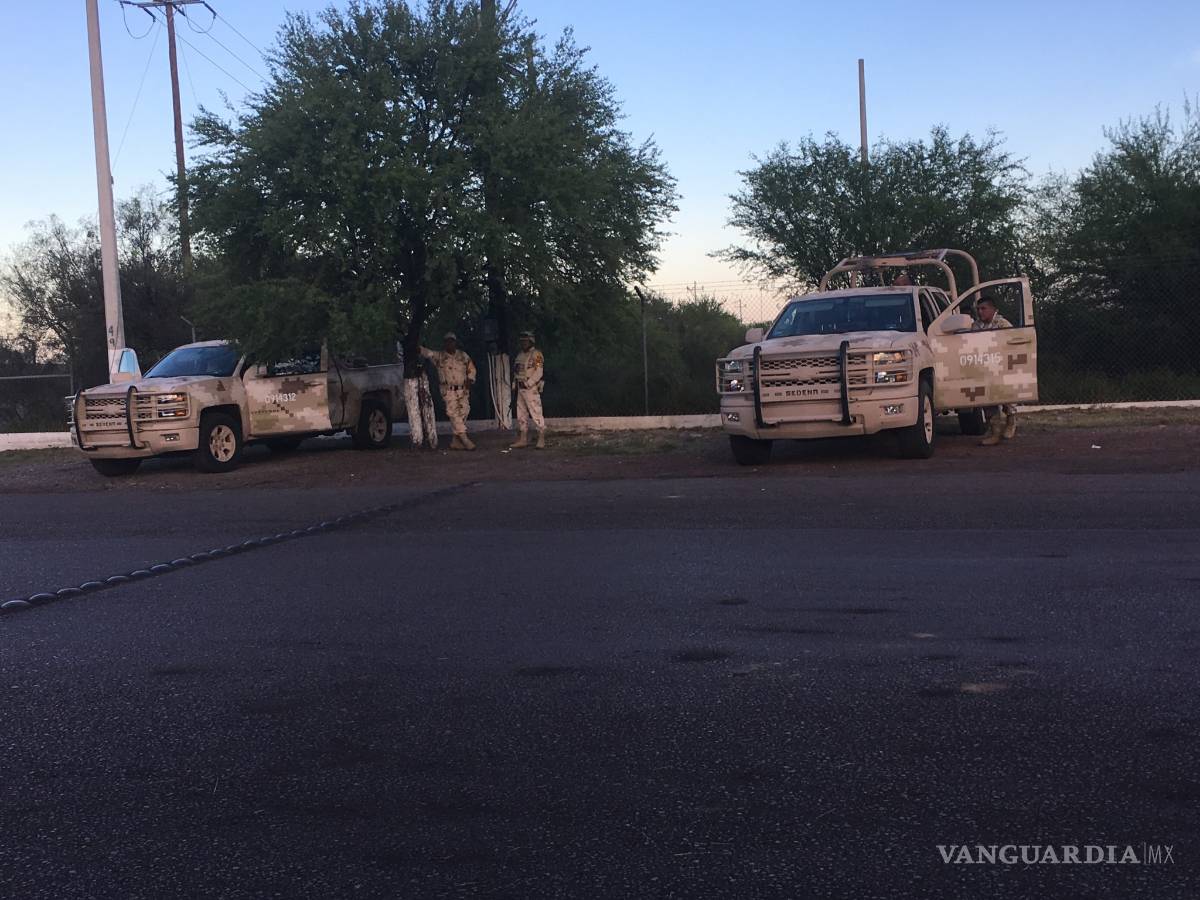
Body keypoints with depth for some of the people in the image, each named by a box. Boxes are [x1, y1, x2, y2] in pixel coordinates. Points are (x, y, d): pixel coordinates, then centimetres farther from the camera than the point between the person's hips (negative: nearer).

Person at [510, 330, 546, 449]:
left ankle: (541, 440, -8)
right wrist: (515, 383, 10)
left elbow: (539, 372, -17)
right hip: (521, 389, 9)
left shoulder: (536, 354, -9)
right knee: (521, 415, 10)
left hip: (532, 389, -9)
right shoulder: (520, 355, 17)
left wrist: (528, 383, -21)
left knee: (536, 414, -10)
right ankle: (523, 439, 16)